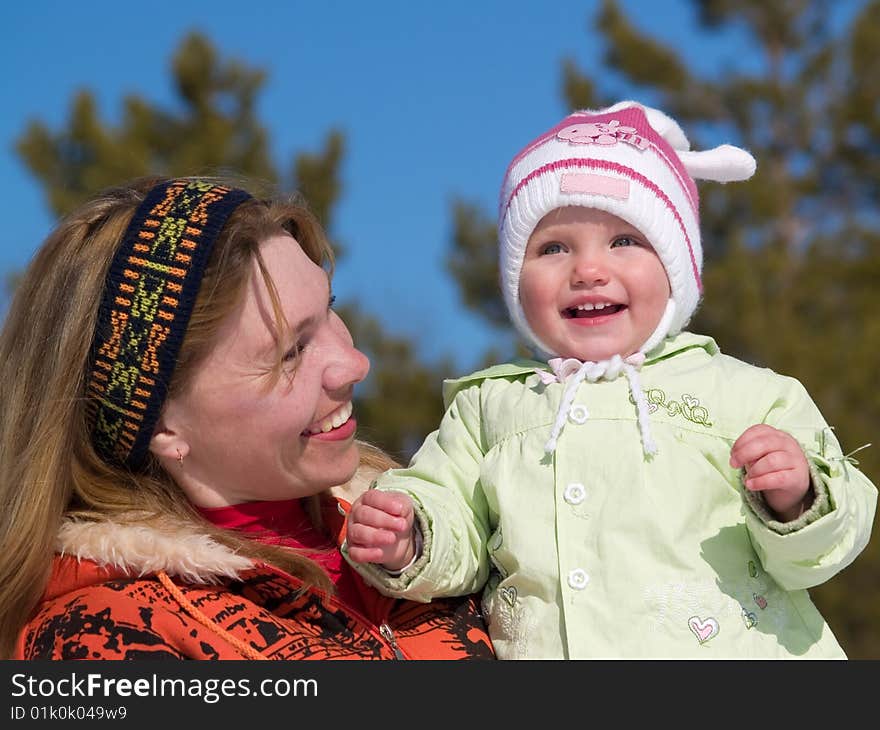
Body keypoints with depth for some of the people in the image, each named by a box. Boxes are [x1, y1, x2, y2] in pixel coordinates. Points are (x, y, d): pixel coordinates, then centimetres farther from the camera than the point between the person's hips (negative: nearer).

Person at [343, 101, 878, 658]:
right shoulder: (487, 405, 14)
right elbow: (458, 536, 15)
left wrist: (795, 502, -14)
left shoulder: (742, 394, 5)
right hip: (541, 649, 2)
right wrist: (407, 546, -4)